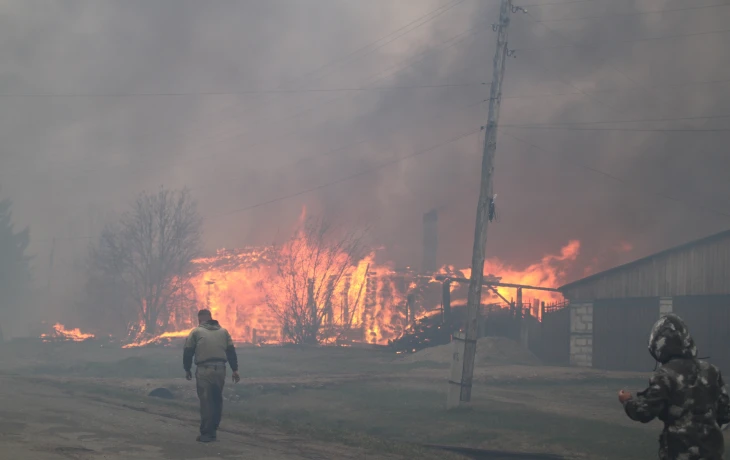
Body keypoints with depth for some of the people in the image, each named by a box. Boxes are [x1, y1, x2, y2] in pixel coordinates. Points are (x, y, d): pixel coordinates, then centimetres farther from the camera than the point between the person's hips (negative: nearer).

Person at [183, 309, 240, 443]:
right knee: (217, 400, 15)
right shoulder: (223, 332, 15)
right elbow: (231, 352, 10)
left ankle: (206, 433, -3)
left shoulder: (196, 332, 5)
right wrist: (235, 370, 11)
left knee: (206, 402, -2)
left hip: (204, 370, -4)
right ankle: (213, 430, 20)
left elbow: (188, 352, 4)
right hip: (220, 369, 4)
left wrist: (187, 369, 15)